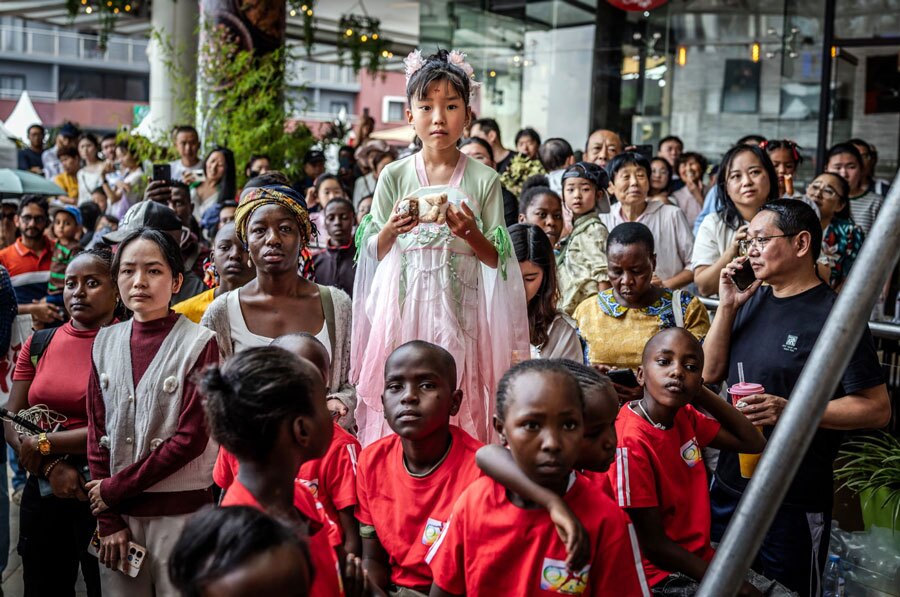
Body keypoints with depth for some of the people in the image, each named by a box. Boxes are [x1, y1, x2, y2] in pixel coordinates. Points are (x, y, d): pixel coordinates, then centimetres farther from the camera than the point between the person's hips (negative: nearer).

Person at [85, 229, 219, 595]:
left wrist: (116, 488, -10)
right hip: (118, 512, 4)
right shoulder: (105, 343, 6)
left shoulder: (199, 343, -7)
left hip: (180, 510, -4)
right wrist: (108, 520, -2)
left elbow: (191, 438, -12)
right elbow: (97, 434, 5)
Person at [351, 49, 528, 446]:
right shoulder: (394, 176, 4)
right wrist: (391, 230, -11)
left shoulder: (483, 180, 2)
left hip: (459, 308, -1)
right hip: (404, 305, 1)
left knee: (459, 403, -2)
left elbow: (497, 260, 3)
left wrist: (471, 235, -15)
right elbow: (372, 251, 9)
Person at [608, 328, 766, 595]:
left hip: (701, 558, 8)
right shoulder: (630, 442, -23)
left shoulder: (684, 416, 2)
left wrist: (702, 393, -4)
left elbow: (753, 443, 7)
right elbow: (654, 545, -20)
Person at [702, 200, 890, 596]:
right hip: (729, 485, 7)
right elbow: (709, 373, 5)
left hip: (794, 503, -6)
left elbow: (877, 409, -16)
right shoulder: (753, 299, 6)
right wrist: (728, 306, -7)